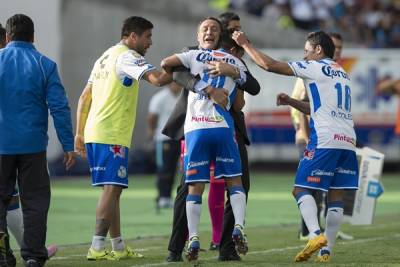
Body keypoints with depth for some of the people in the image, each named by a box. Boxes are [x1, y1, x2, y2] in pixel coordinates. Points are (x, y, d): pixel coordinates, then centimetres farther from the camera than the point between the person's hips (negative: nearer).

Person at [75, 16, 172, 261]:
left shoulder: (106, 57, 21)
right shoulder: (127, 57, -7)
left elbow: (84, 98, 22)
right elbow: (157, 79, -23)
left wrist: (80, 133, 23)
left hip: (94, 132, 9)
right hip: (112, 135, -9)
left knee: (113, 189, 13)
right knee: (112, 188, -11)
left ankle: (118, 247, 17)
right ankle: (97, 248, -17)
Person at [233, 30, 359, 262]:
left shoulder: (315, 67, 2)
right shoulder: (342, 73, 25)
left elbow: (270, 65, 0)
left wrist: (245, 44, 9)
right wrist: (290, 102, 29)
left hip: (325, 139, -7)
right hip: (348, 140, 7)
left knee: (301, 189, -3)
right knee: (336, 197, 6)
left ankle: (316, 235, -22)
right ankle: (327, 250, 1)